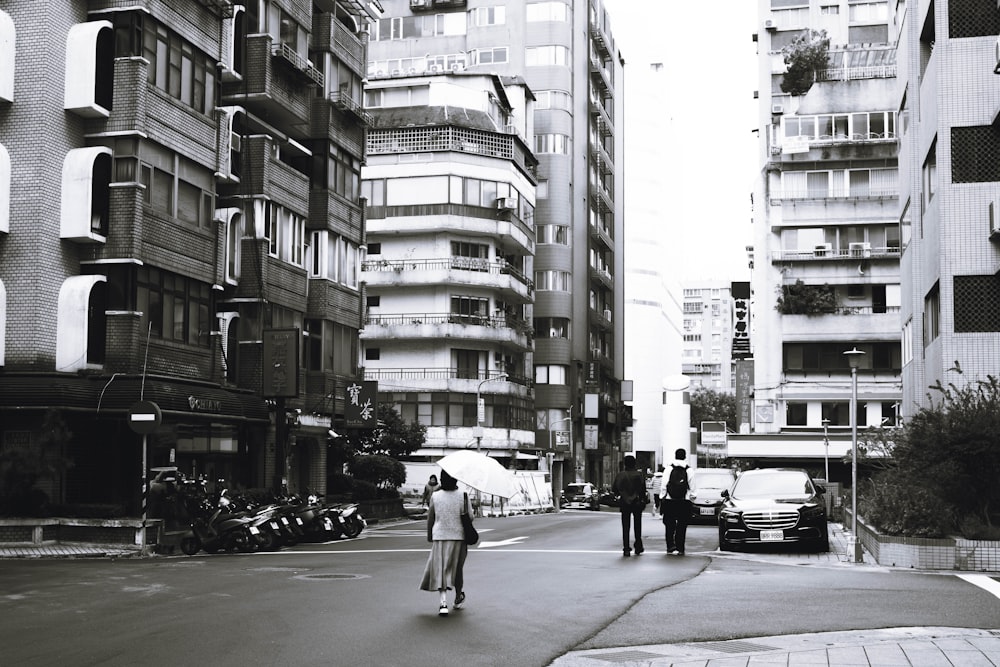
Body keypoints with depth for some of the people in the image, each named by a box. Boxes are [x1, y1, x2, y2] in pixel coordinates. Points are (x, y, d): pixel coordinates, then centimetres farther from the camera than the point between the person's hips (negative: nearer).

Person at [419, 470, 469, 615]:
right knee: (457, 568, 17)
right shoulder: (463, 496, -6)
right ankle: (459, 598, 34)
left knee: (440, 570, 0)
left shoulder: (435, 496, -3)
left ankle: (443, 602, -17)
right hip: (459, 536, 0)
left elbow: (430, 518, 4)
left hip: (440, 537, 0)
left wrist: (429, 535, 17)